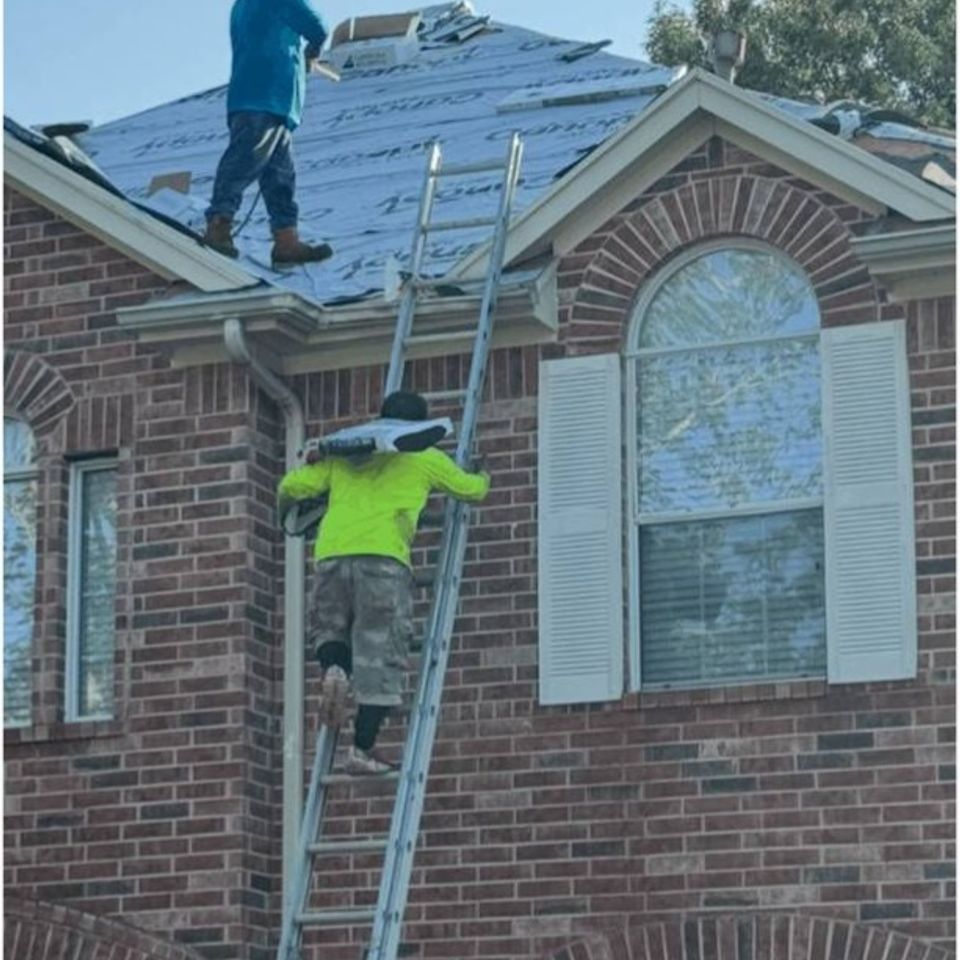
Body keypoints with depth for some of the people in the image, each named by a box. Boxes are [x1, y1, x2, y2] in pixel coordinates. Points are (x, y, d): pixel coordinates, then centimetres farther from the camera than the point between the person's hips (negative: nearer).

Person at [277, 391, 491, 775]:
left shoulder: (342, 455, 24)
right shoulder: (425, 459, 18)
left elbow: (292, 486, 17)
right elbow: (472, 489, 31)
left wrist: (283, 511, 40)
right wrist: (483, 477, 54)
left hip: (331, 555, 3)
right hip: (383, 558, -3)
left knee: (327, 628, 26)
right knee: (380, 658, 1)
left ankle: (335, 669, -7)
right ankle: (362, 750, -5)